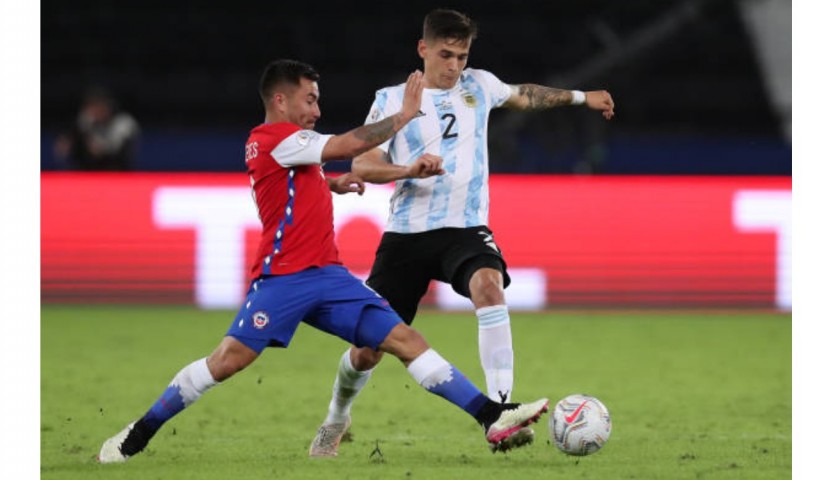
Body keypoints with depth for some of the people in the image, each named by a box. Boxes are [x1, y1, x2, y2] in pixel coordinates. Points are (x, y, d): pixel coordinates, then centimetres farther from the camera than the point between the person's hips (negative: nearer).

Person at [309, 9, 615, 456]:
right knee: (367, 350, 2)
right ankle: (336, 420, 35)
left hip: (464, 229, 0)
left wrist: (580, 97, 35)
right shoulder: (392, 100, 1)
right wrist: (411, 170, -24)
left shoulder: (479, 85, 8)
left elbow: (523, 96, 30)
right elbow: (362, 165, -7)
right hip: (407, 232, 0)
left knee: (489, 285, -35)